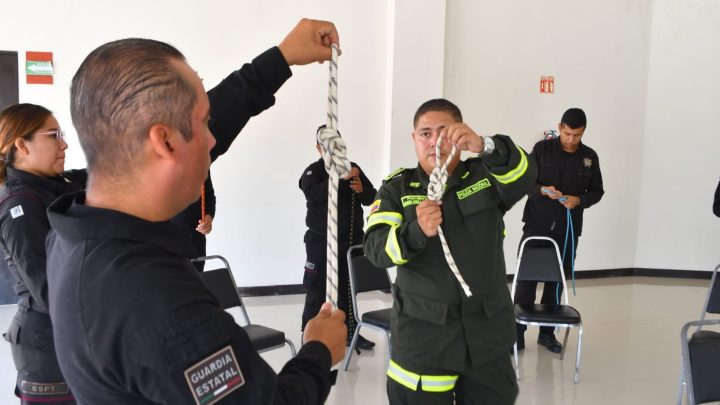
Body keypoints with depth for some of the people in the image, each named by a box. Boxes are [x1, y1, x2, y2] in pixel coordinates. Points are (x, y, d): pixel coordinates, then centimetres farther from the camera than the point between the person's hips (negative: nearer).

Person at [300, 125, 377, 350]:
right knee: (318, 290, 0)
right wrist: (339, 177, -33)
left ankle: (349, 332, 25)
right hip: (321, 241, -4)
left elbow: (372, 197, 8)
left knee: (348, 289, 13)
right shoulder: (313, 170, -4)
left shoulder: (354, 168, 9)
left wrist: (361, 190, -14)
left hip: (352, 239, 4)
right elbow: (312, 193, -25)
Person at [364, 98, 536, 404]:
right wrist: (417, 231, -33)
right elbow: (376, 248, -12)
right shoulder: (397, 188, 0)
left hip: (488, 332, 2)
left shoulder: (486, 176, 4)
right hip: (422, 335, -1)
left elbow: (524, 176, -18)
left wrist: (484, 146, -38)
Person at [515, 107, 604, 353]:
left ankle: (547, 332, 20)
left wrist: (579, 200, -10)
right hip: (537, 225, -2)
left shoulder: (590, 157, 5)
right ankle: (517, 332, 5)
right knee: (526, 278, -3)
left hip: (568, 229, 3)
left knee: (557, 280, 8)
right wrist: (542, 190, -21)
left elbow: (597, 191, 11)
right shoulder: (542, 149, -2)